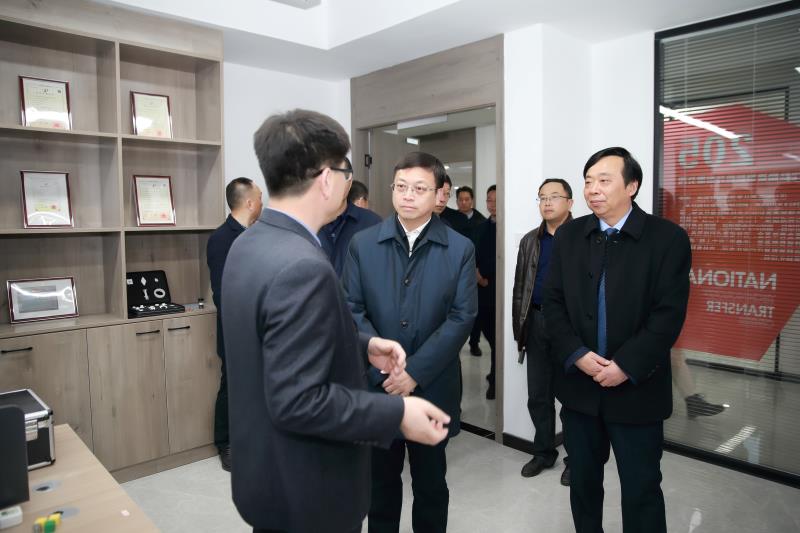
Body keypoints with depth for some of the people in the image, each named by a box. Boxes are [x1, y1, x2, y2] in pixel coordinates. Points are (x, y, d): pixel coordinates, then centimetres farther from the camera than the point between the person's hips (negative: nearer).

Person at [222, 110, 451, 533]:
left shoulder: (250, 244, 1)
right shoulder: (302, 266, -30)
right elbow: (296, 401, -29)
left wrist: (363, 346, 4)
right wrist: (398, 414, -22)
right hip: (303, 488, -8)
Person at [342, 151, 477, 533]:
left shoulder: (460, 249, -3)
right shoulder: (362, 244, -1)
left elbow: (461, 317, -9)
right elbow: (352, 311, -4)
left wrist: (415, 372, -15)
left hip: (432, 387, 0)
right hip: (376, 385, 1)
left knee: (431, 483, 17)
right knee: (380, 482, 17)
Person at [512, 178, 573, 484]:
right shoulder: (530, 241, 11)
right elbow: (519, 287, 11)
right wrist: (519, 328, 7)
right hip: (537, 323, 5)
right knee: (538, 395, 12)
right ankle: (544, 452, 29)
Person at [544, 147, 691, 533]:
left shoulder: (668, 238, -7)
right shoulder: (569, 235, 4)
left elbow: (668, 313, -12)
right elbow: (553, 301, 1)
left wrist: (626, 367, -18)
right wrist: (576, 355, -12)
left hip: (637, 389, -3)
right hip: (578, 384, 3)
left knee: (641, 490, 10)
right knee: (582, 481, 18)